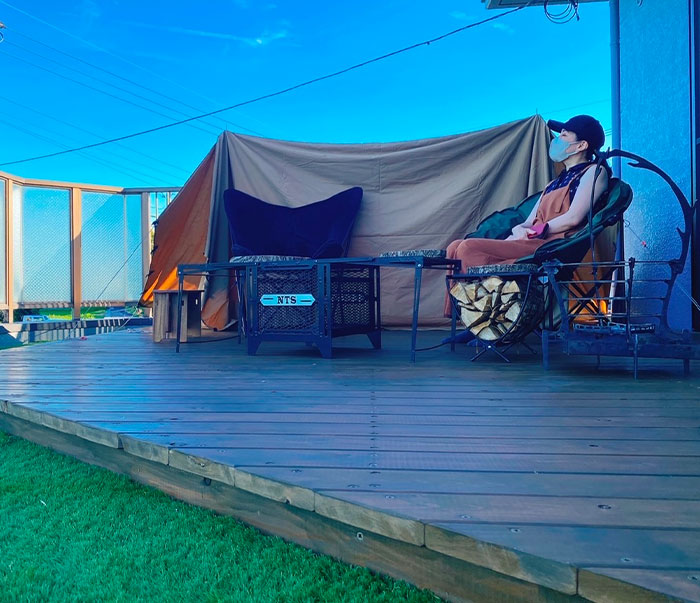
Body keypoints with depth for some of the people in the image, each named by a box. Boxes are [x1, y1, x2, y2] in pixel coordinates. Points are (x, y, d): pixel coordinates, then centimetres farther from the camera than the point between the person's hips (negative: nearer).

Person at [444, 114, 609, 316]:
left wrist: (532, 231, -5)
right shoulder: (554, 184, 31)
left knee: (469, 248, -25)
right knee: (456, 247, -10)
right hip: (531, 245, 9)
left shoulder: (594, 172, 7)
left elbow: (573, 218, -8)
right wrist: (519, 230, -4)